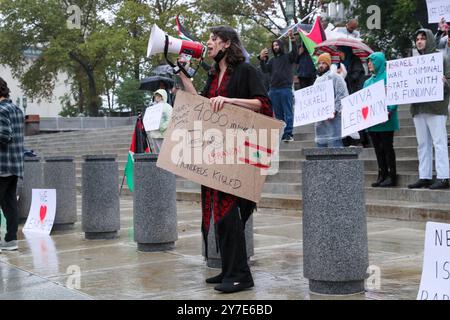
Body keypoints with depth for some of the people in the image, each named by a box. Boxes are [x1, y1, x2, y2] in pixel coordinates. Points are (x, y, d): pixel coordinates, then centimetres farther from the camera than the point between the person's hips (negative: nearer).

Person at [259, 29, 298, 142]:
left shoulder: (288, 57, 9)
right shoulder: (272, 60, 21)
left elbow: (295, 52, -11)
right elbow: (265, 70, 8)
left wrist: (292, 39, -24)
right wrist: (262, 59, -8)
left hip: (286, 88, -5)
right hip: (273, 89, 5)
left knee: (288, 112, -7)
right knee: (278, 113, 7)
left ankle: (288, 134, -9)